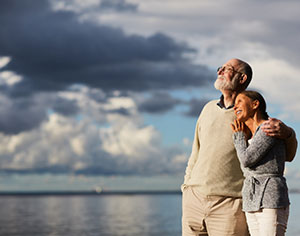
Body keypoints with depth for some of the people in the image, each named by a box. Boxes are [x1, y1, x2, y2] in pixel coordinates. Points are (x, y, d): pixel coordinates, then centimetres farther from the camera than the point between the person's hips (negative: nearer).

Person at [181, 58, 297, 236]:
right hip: (195, 201, 5)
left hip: (229, 205, -4)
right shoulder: (209, 109, 13)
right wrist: (187, 187, 16)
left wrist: (286, 133, -22)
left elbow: (287, 155, 0)